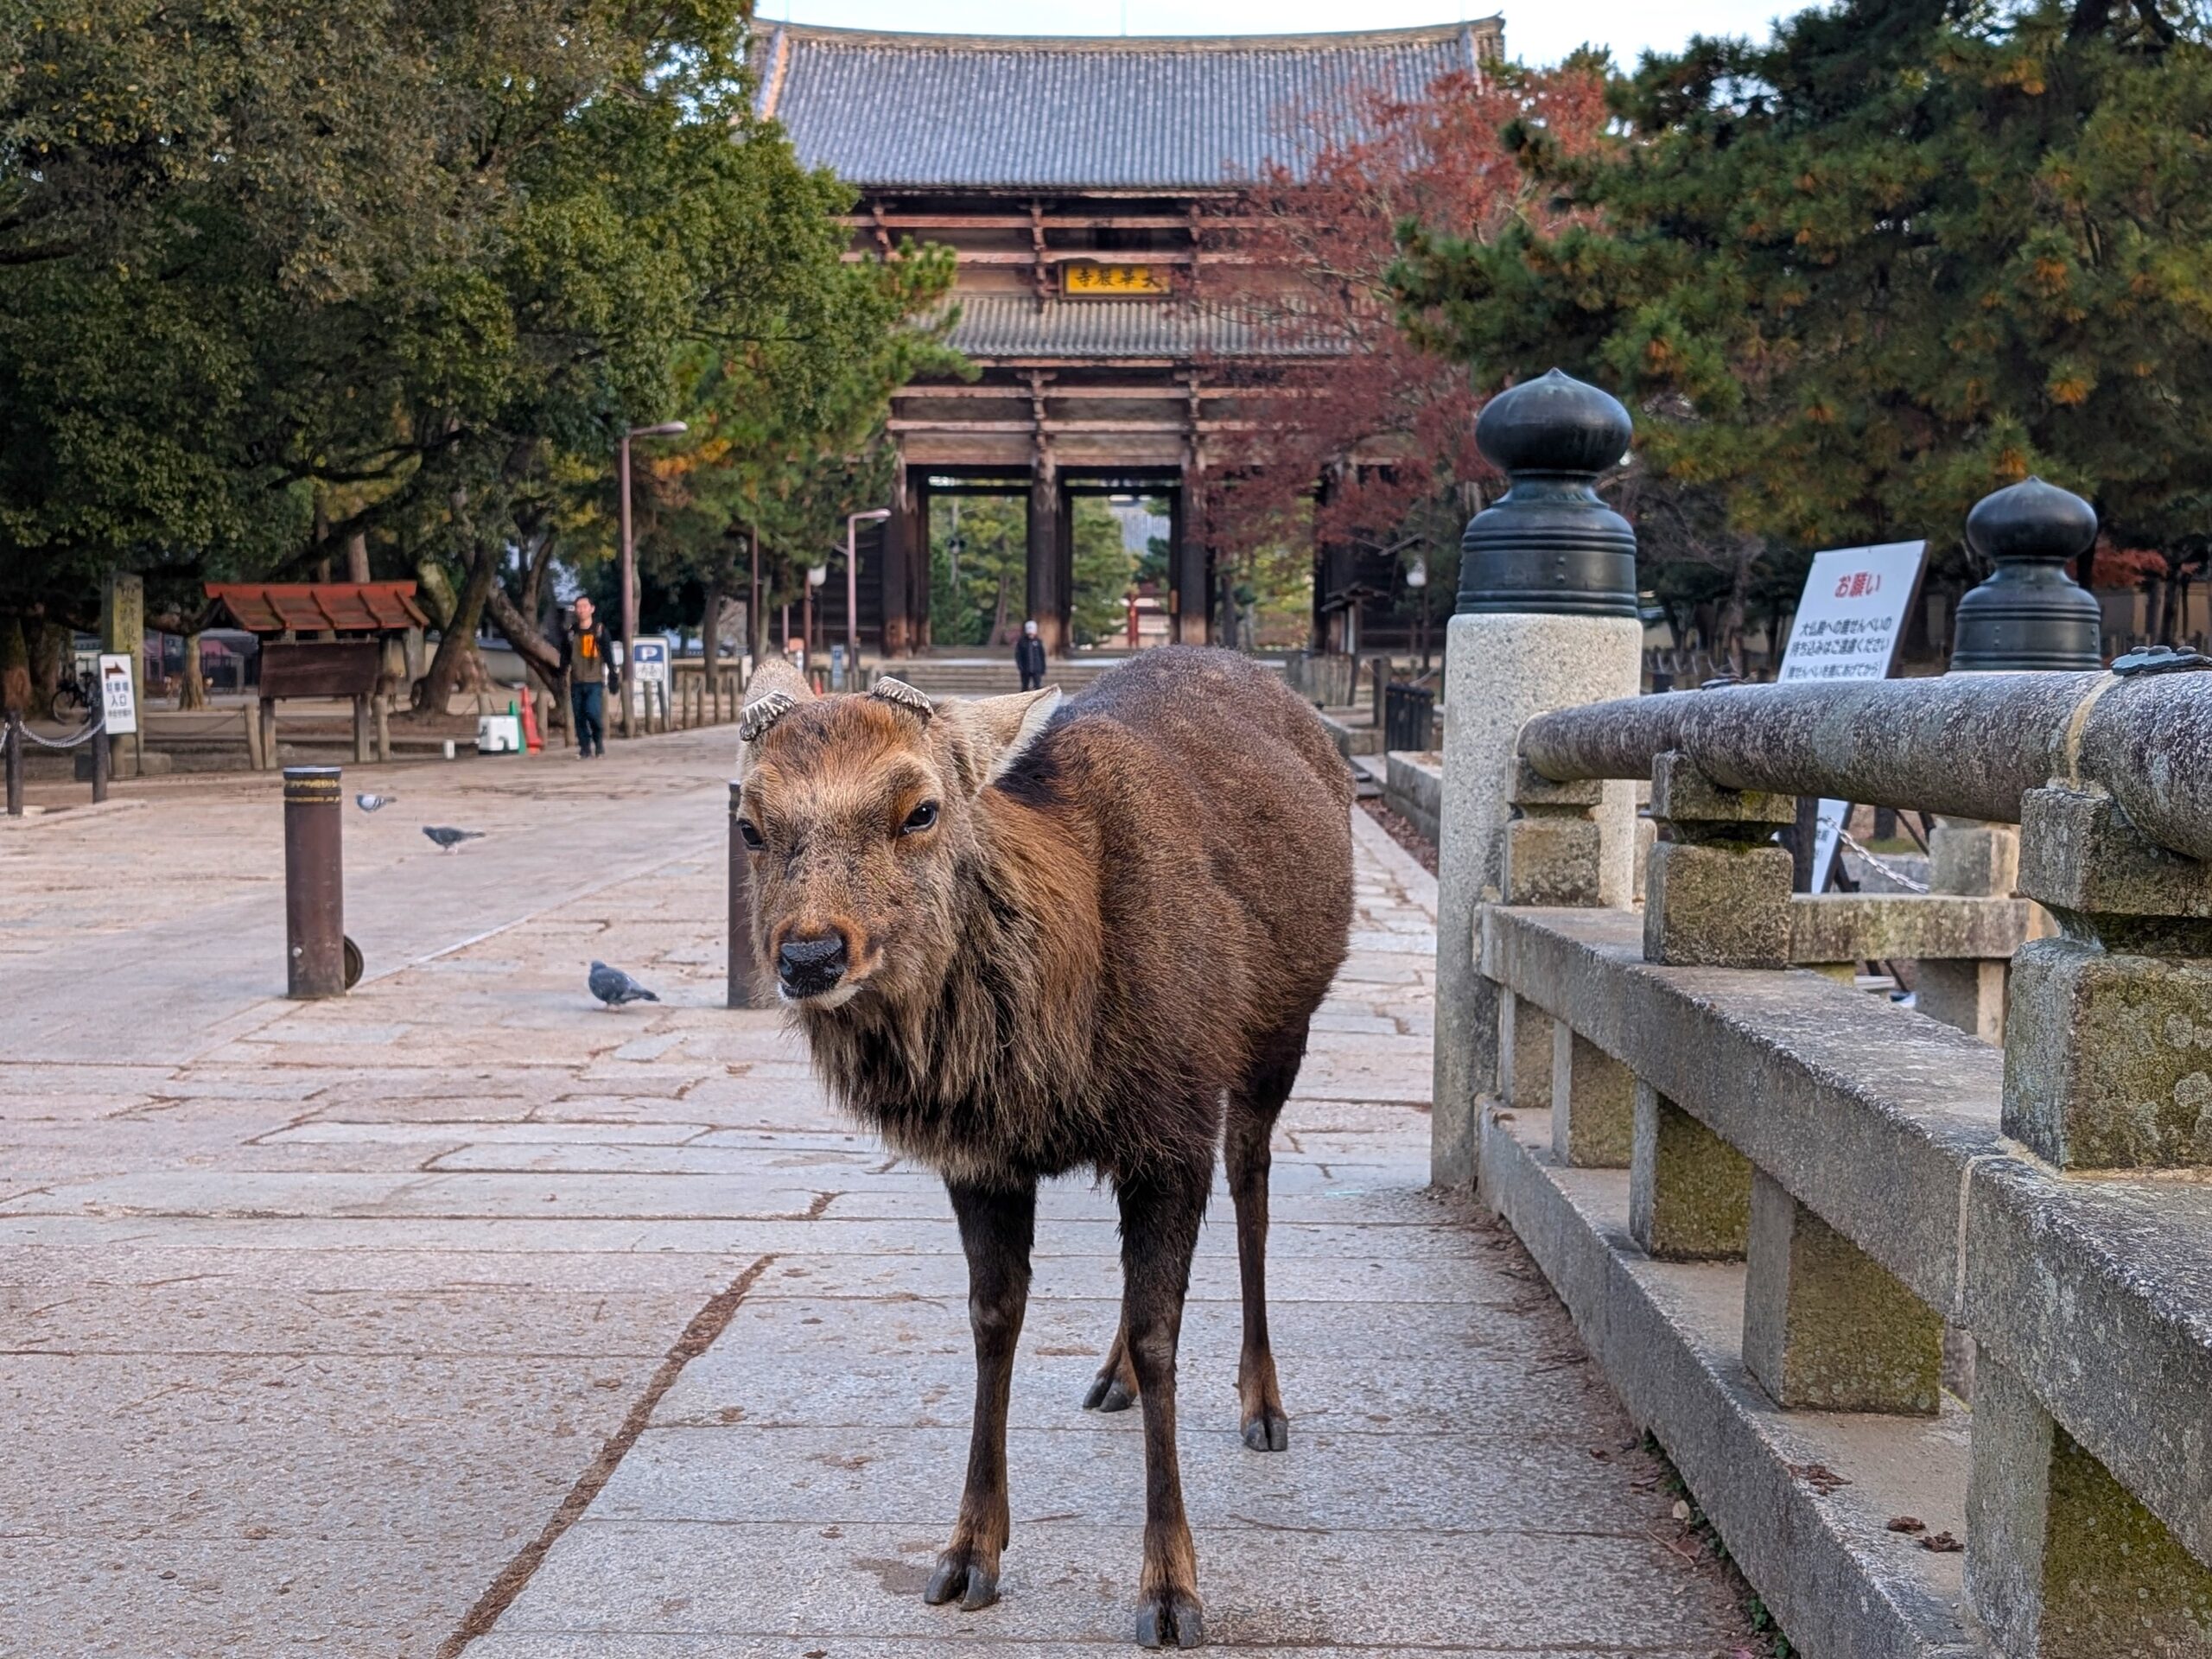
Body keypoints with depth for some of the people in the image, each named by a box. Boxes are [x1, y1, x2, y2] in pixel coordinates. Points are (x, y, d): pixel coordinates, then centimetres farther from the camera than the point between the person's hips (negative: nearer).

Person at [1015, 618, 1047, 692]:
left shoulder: (1038, 642, 3)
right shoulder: (1021, 642, -1)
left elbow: (1042, 656, 6)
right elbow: (1018, 655, 0)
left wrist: (1043, 670, 4)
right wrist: (1020, 666, -12)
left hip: (1037, 670, 0)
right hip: (1025, 670, 0)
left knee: (1038, 687, -8)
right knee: (1025, 688, 9)